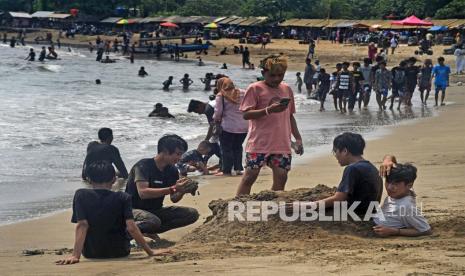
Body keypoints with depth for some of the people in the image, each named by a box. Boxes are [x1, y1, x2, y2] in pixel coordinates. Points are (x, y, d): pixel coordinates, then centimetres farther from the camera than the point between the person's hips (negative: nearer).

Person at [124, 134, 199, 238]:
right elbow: (143, 193, -33)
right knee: (153, 221, -40)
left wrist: (182, 191, -17)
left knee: (192, 214, -7)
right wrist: (172, 189, -35)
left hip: (155, 210, 8)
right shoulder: (144, 166, -19)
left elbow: (174, 199, 7)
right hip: (134, 209, -8)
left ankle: (150, 231, -5)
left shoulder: (172, 170, 3)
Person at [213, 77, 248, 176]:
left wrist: (216, 120, 10)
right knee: (238, 147, 20)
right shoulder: (243, 93, 9)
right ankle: (238, 169, 17)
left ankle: (226, 170, 6)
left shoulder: (220, 96, -5)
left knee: (226, 149, 6)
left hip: (228, 127, -5)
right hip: (244, 126, 5)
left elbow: (218, 112, -9)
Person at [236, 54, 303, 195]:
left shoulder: (287, 89, 15)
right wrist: (268, 110, -20)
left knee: (281, 176, 1)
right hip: (259, 143, -5)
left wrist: (298, 138, 18)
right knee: (250, 176, -6)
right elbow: (246, 114, -9)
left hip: (282, 144, 5)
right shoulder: (255, 89, -2)